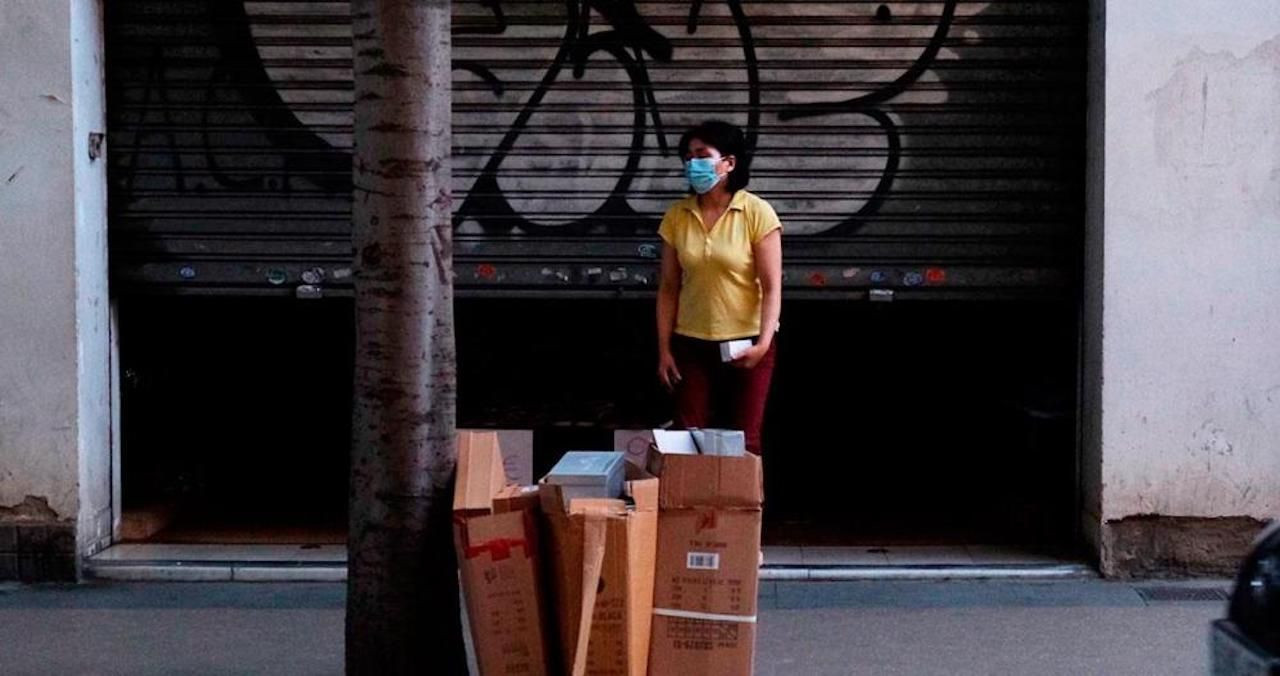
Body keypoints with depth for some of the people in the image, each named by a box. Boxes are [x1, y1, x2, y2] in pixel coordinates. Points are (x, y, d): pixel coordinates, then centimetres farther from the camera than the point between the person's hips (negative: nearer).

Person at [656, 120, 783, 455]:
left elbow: (771, 287, -12)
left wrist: (763, 343, -22)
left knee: (743, 441, 5)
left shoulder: (756, 213, -10)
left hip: (746, 343, -3)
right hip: (692, 343, 3)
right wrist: (664, 349, 1)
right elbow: (669, 288, 5)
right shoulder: (677, 216, 1)